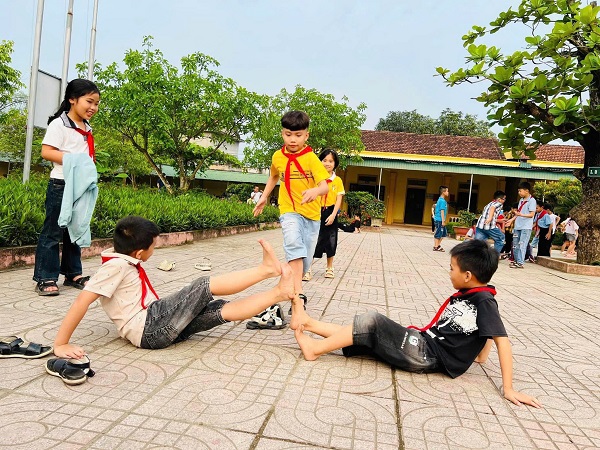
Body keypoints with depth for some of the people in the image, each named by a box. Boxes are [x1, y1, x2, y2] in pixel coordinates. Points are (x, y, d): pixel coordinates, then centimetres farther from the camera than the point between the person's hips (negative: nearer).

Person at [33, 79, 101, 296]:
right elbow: (46, 152, -17)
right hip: (62, 186, -8)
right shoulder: (59, 124, -9)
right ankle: (45, 278, 4)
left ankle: (73, 274, 22)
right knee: (53, 231, -2)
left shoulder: (87, 128, 15)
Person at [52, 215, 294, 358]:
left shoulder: (127, 262, 17)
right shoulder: (116, 266, -12)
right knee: (205, 286, -13)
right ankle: (266, 269, -4)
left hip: (158, 324, 9)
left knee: (222, 309, -6)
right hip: (150, 328, -9)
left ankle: (280, 292, -7)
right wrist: (61, 344, -21)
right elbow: (82, 301, -18)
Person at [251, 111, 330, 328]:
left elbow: (325, 186, -20)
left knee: (304, 263, 1)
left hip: (311, 213, 0)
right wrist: (264, 196, 21)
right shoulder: (278, 157, 3)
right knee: (294, 244, -31)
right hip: (289, 211, 0)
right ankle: (299, 295, -37)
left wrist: (315, 191, -42)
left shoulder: (311, 158, -9)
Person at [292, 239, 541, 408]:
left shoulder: (484, 301, -14)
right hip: (422, 342, 8)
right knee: (367, 334, 2)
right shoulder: (464, 295, 11)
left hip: (427, 355, -8)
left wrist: (509, 389, -21)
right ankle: (309, 323, 10)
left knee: (371, 321, -13)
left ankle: (316, 348, -3)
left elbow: (502, 341, -19)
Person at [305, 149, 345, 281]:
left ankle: (329, 268, 26)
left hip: (330, 213, 1)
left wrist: (333, 215, -12)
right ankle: (308, 269, 2)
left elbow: (339, 199, -2)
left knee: (330, 241, 10)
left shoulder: (337, 180, 1)